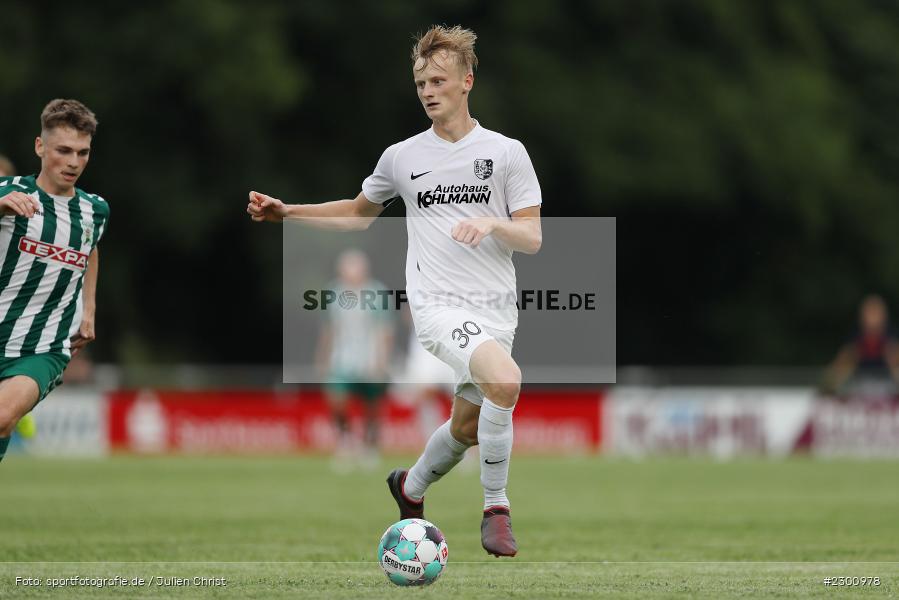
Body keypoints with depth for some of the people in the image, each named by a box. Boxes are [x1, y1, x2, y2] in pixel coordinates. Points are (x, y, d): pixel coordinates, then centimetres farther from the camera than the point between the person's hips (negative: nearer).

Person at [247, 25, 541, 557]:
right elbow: (359, 213, 26)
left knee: (467, 428, 10)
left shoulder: (506, 152, 4)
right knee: (504, 378, -30)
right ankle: (497, 508, -16)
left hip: (496, 308, 2)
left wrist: (492, 223, -18)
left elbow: (532, 238, 2)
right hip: (438, 304, -2)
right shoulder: (402, 157, 8)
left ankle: (412, 488, 44)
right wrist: (287, 212, 17)